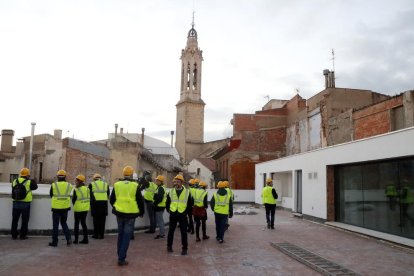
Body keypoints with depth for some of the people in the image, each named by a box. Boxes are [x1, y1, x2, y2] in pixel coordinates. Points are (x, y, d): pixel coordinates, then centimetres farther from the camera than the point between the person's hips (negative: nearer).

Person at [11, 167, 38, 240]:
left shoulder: (14, 182, 2)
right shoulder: (29, 182, -11)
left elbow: (12, 192, 11)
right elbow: (35, 187, 6)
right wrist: (33, 180, 15)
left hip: (16, 203, 4)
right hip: (25, 204, -3)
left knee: (15, 220, 14)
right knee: (24, 220, 8)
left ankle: (14, 235, 20)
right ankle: (23, 235, 12)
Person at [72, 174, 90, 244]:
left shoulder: (76, 190, -13)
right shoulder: (87, 189, 4)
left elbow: (73, 200, -8)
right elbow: (89, 198, 7)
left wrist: (75, 205, 10)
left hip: (78, 209, -5)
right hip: (86, 209, 5)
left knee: (76, 223, 7)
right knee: (83, 223, 12)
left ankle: (76, 239, 8)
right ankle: (85, 239, 12)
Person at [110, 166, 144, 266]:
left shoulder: (117, 185, 1)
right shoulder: (135, 186, -7)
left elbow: (112, 200, 9)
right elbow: (140, 201, -4)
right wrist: (141, 212, 12)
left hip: (119, 213, 3)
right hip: (131, 214, -3)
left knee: (120, 234, 19)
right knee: (126, 236, 2)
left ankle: (120, 255, 29)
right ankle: (121, 259, 0)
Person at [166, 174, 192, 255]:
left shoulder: (187, 192, -2)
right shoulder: (171, 191, 4)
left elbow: (189, 204, 3)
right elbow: (167, 202, 14)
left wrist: (186, 212, -2)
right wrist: (169, 210, 6)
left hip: (182, 215, -2)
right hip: (173, 214, 2)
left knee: (184, 232, 2)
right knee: (171, 231, 11)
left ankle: (185, 248, 11)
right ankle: (169, 246, 26)